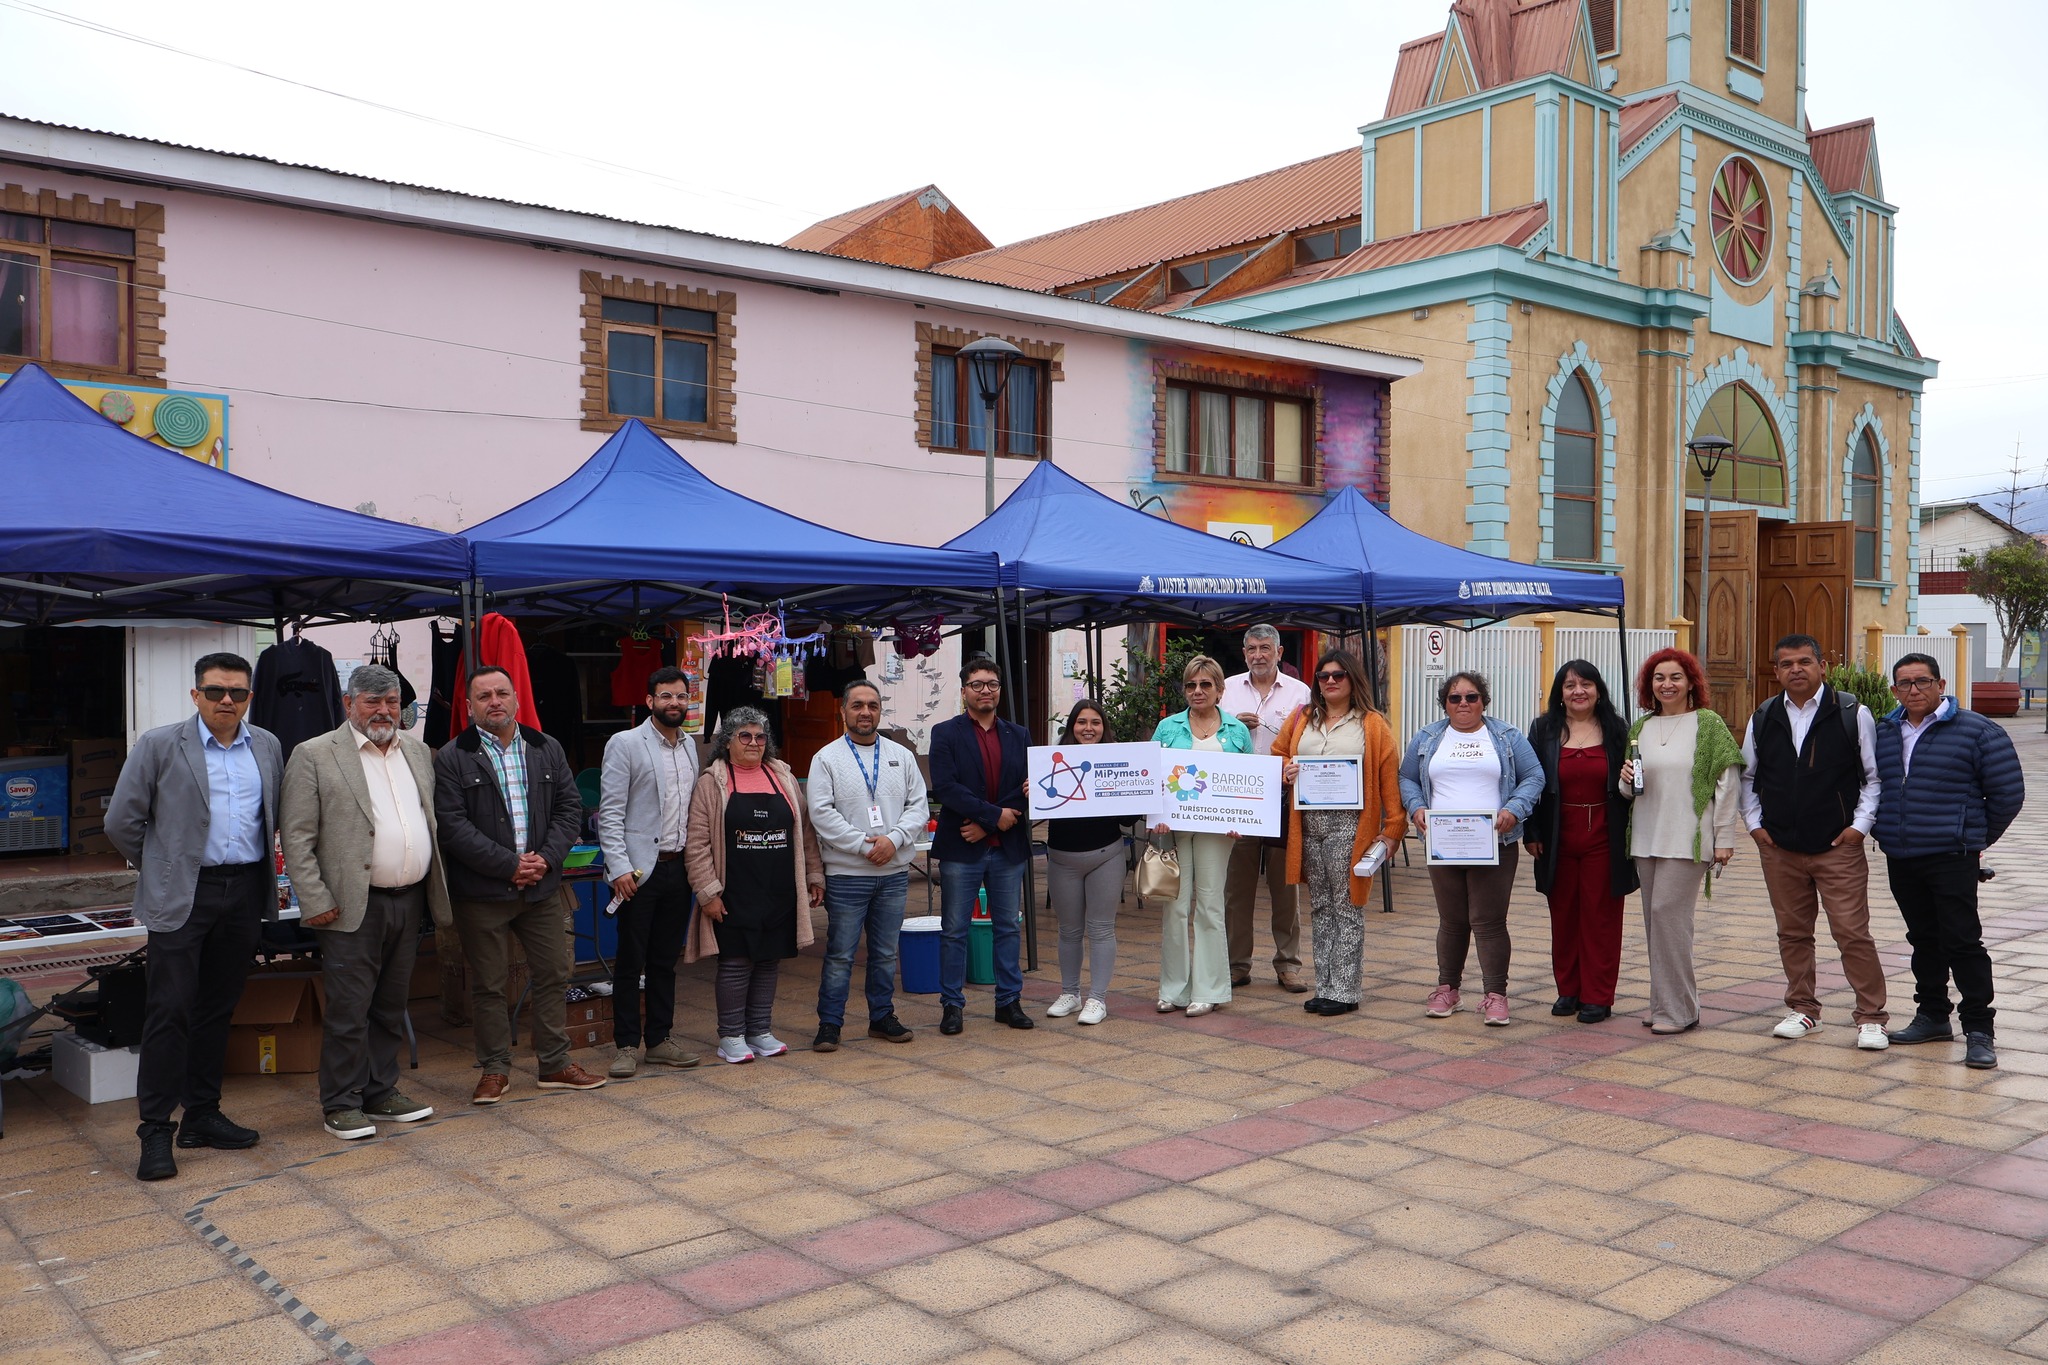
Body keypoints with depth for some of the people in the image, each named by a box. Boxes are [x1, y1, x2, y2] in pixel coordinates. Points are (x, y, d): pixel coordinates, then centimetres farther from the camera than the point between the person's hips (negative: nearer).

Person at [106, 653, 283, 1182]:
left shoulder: (267, 747, 9)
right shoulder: (159, 745, -4)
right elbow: (122, 821, 0)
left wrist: (257, 868, 12)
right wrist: (162, 869, 6)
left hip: (246, 893, 4)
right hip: (183, 895, -4)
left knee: (218, 1009, 12)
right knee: (170, 1011, -4)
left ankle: (202, 1115, 21)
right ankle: (155, 1129, 4)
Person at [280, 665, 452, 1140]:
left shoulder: (418, 752, 12)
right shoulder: (314, 756, -5)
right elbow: (296, 836, -7)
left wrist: (439, 898, 12)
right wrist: (315, 901, -13)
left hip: (409, 901, 6)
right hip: (354, 906, -6)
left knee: (391, 1006, 14)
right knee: (348, 1010, -1)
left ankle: (381, 1094, 24)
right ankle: (341, 1105, 11)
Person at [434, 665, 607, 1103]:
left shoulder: (547, 750, 9)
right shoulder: (452, 758, -4)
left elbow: (570, 807, 7)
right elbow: (453, 826, -12)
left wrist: (547, 858, -9)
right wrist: (509, 865, -16)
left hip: (541, 886, 4)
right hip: (481, 892, -4)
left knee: (554, 974, 9)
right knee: (488, 984, 6)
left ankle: (554, 1065, 21)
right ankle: (495, 1070, 19)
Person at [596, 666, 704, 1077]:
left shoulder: (690, 745, 12)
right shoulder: (625, 744, -5)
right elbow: (610, 812, -9)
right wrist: (619, 867, -16)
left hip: (679, 867, 5)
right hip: (640, 869, -5)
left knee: (666, 960, 13)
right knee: (630, 962, 3)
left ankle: (659, 1039, 22)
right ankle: (626, 1045, 12)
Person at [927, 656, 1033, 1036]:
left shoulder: (1018, 736, 10)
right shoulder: (946, 733, -1)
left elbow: (1025, 791, 2)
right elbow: (945, 787, -13)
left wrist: (984, 825, -9)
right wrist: (994, 815, -16)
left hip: (1008, 847, 3)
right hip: (960, 848, -3)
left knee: (1008, 928, 10)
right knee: (954, 930, 2)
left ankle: (1009, 1001, 19)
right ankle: (952, 1005, 11)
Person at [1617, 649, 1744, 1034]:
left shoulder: (1708, 724, -2)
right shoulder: (1640, 728, 13)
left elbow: (1728, 783, -4)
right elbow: (1629, 791, 21)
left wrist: (1725, 838, -7)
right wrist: (1626, 781, -4)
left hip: (1688, 839, -6)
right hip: (1646, 839, 6)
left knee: (1668, 912, -11)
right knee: (1655, 919, 7)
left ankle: (1678, 1009, -2)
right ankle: (1665, 1003, 17)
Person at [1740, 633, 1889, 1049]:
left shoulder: (1853, 715, -3)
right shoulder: (1762, 719, 6)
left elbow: (1875, 776, 2)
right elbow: (1747, 777, 16)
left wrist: (1861, 824, -6)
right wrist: (1754, 823, 6)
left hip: (1839, 847, -3)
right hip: (1779, 848, 4)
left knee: (1852, 933, -4)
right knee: (1792, 933, 11)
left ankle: (1870, 1018, 6)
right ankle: (1803, 1008, 23)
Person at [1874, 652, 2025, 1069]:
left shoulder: (1978, 732, -6)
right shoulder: (1883, 733, 9)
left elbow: (2008, 793, -2)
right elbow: (1870, 785, 23)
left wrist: (1975, 838, 4)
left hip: (1952, 859, -5)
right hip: (1900, 859, 5)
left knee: (1962, 941, -6)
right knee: (1924, 940, 14)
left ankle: (1979, 1029, 1)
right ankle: (1932, 1016, 25)